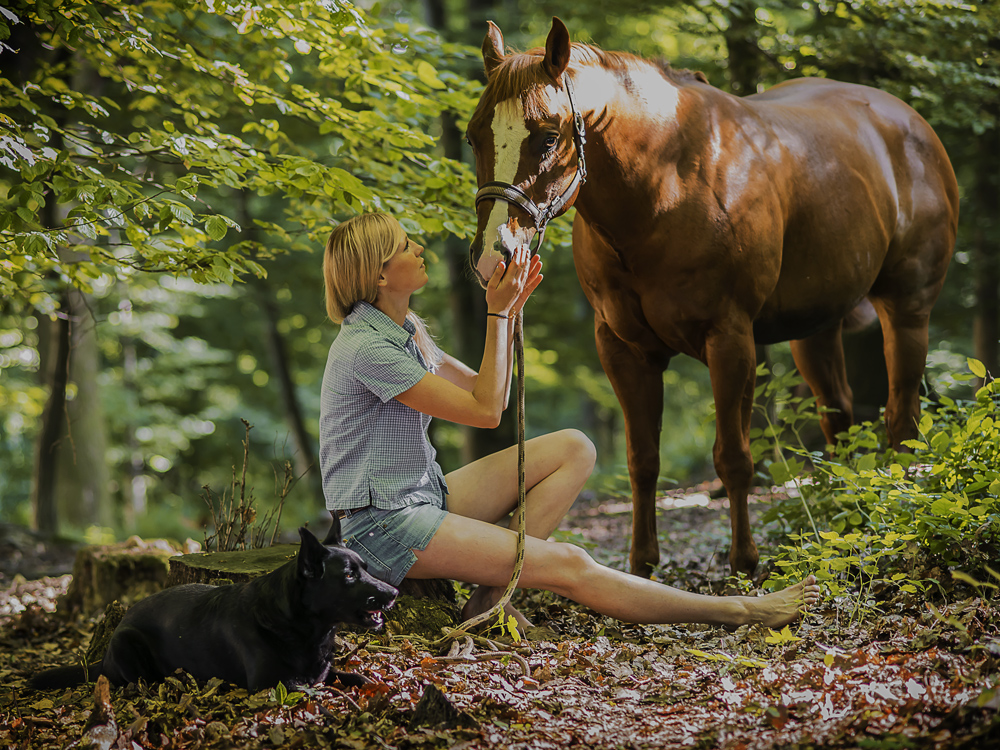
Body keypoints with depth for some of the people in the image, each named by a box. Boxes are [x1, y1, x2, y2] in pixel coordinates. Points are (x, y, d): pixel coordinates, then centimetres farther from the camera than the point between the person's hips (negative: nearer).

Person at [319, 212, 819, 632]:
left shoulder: (403, 329, 10)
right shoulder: (367, 346, -20)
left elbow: (483, 390, 15)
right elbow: (485, 410, -18)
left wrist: (509, 311, 5)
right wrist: (497, 313, -12)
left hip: (427, 497, 10)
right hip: (385, 524, -10)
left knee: (573, 449, 2)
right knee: (568, 566, -17)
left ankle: (493, 590, -10)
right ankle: (741, 612, -12)